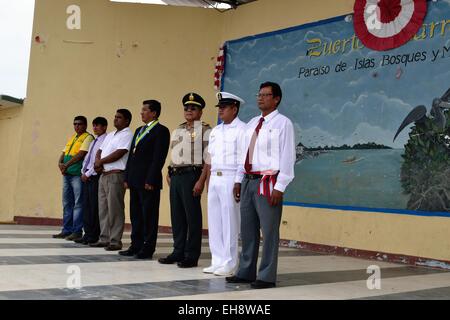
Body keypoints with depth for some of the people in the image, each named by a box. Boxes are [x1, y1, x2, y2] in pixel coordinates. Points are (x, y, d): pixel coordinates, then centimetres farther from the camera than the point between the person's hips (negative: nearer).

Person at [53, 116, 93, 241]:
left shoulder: (88, 137, -2)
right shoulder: (72, 137, 22)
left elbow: (81, 154, -13)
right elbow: (64, 153, 18)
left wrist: (66, 165, -15)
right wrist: (60, 163, -2)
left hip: (78, 174, -8)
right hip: (67, 174, 8)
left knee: (78, 203, -6)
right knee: (67, 203, 10)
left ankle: (77, 231, -3)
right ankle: (67, 230, 16)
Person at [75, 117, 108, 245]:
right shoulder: (93, 142, 19)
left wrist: (88, 174, -12)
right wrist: (83, 172, 6)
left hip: (95, 176, -8)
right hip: (86, 176, 8)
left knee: (94, 207, -5)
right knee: (86, 205, 8)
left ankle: (93, 236, 0)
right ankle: (87, 233, 14)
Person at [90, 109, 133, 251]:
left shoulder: (127, 135, -7)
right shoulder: (110, 135, 21)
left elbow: (118, 154, -17)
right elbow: (100, 151, 20)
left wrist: (100, 161, -7)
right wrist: (97, 162, -3)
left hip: (116, 175, -9)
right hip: (103, 174, 9)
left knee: (114, 209, -7)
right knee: (103, 208, 11)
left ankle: (115, 241, -3)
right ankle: (104, 238, 18)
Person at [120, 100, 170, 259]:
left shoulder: (161, 131, -7)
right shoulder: (139, 130, 20)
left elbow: (159, 158, -14)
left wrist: (150, 180, -19)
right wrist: (127, 178, 13)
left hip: (148, 181, -9)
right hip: (135, 180, 9)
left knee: (149, 216, -2)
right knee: (135, 215, 12)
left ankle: (147, 249, 5)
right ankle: (136, 246, 20)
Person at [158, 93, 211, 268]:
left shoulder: (204, 130, -5)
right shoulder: (178, 131, 19)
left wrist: (201, 181, -17)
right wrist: (170, 173, 14)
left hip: (191, 176, -7)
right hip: (175, 176, 7)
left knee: (192, 216, -1)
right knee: (177, 216, 11)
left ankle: (191, 256, 7)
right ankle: (178, 252, 22)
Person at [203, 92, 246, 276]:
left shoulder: (242, 130, -6)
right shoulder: (215, 131, 18)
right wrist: (208, 182, 14)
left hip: (230, 179, -8)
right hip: (214, 179, 8)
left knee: (229, 223, -3)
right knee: (214, 222, 9)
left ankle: (229, 264, 6)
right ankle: (217, 262, 19)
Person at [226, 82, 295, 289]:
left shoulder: (283, 123, -5)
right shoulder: (252, 123, 16)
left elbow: (287, 157, -10)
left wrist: (279, 187, -16)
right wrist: (239, 180, 13)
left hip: (267, 182, -7)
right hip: (248, 181, 7)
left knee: (269, 231, -1)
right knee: (247, 230, 13)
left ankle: (267, 276, 9)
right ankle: (246, 272, 25)